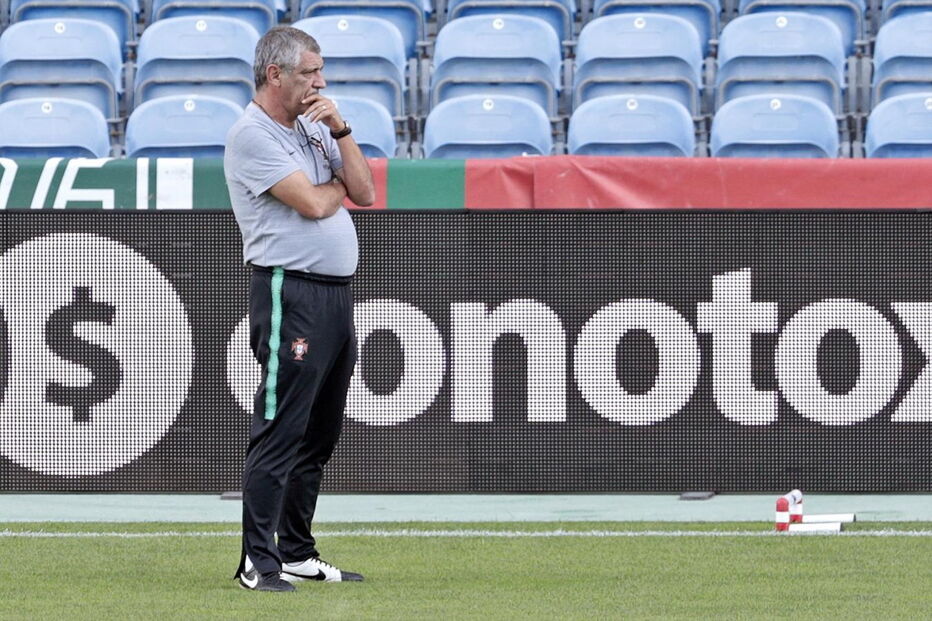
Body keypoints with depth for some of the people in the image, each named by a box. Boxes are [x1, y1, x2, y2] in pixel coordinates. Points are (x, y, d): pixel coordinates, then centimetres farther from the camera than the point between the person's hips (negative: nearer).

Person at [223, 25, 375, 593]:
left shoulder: (315, 129, 19)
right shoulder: (253, 136, -8)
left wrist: (341, 132, 1)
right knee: (280, 434, -12)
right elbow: (312, 202, -16)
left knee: (319, 436, 12)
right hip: (291, 293, -9)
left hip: (337, 293, 9)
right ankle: (259, 563, -12)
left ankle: (297, 555, 19)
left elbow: (364, 193, 12)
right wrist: (341, 184, 5)